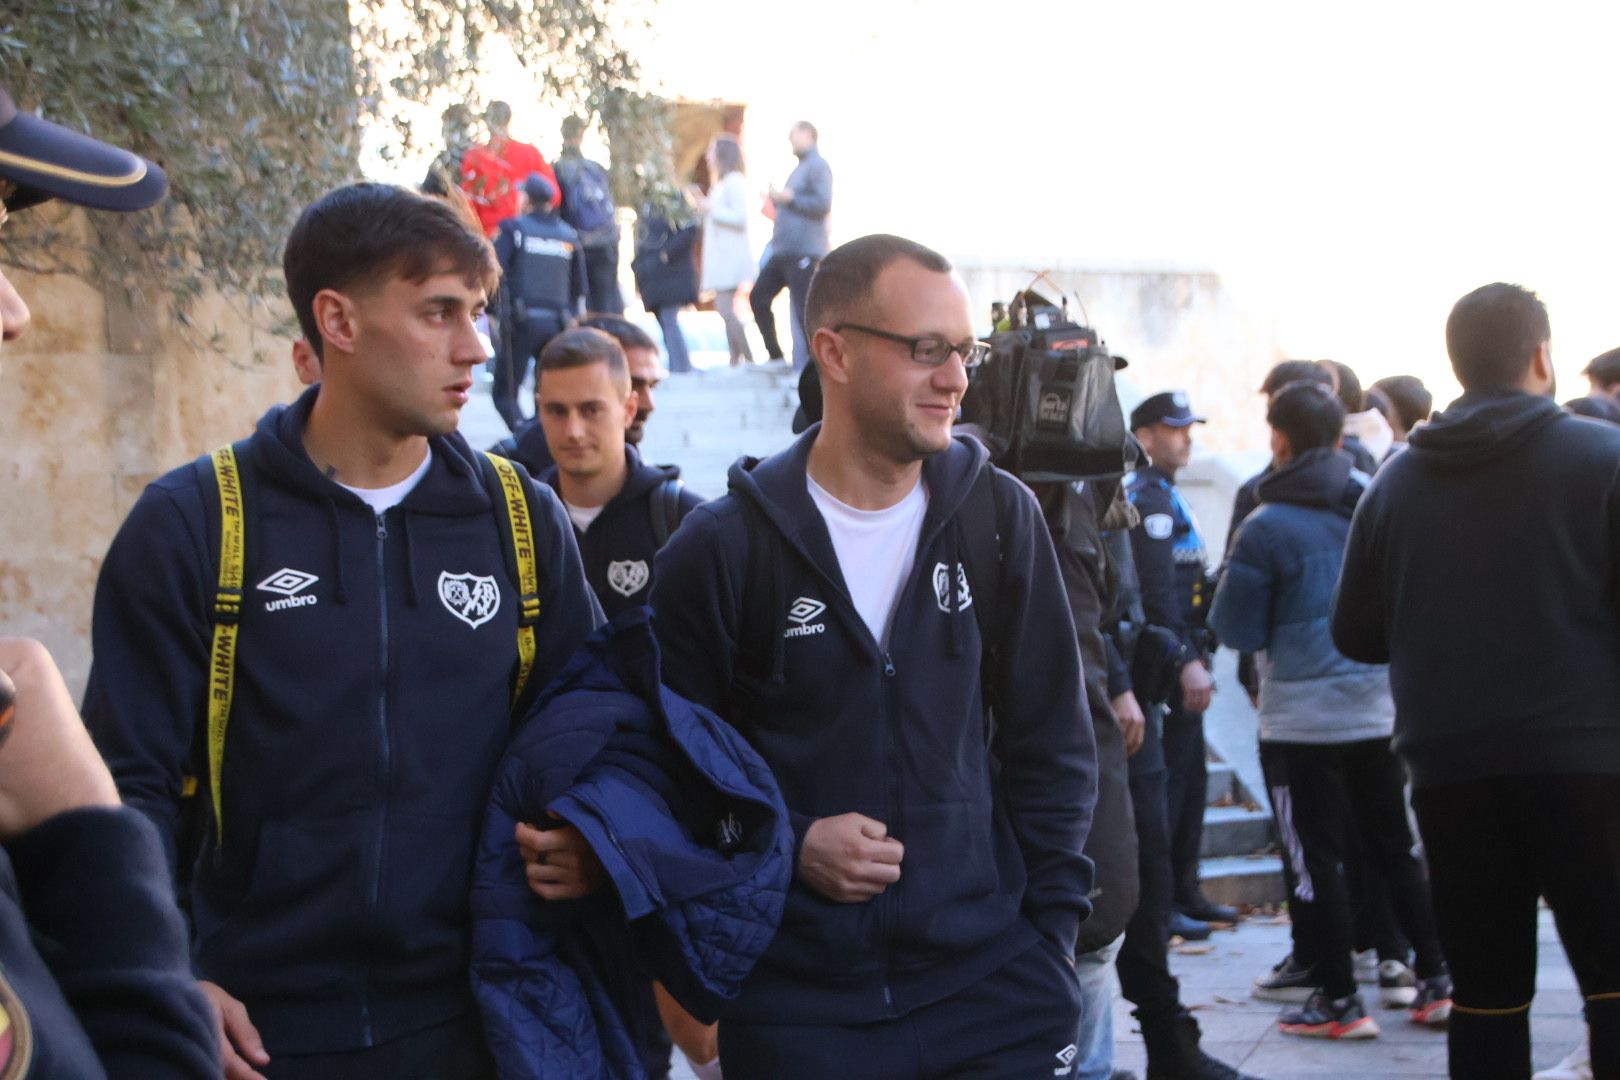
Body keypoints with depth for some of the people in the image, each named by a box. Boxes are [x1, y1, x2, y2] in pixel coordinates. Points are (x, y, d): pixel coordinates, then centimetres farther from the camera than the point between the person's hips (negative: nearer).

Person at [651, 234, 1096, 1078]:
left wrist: (1046, 928, 3)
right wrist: (788, 848, -12)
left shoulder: (998, 516, 3)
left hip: (992, 978, 2)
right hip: (795, 1002, -1)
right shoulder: (721, 548, -4)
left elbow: (1051, 744, 7)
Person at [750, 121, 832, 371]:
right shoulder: (800, 168, 22)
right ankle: (775, 356, 15)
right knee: (758, 297, 10)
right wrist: (777, 201, 15)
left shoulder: (818, 166, -7)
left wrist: (789, 198, -15)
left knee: (803, 311, -9)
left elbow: (822, 204, -18)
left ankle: (807, 366, -5)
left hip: (804, 253, -10)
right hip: (783, 251, 10)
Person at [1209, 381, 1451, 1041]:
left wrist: (1226, 585, 8)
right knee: (1395, 849, 16)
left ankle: (1339, 1000, 9)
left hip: (1302, 719, -5)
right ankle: (1437, 980, 18)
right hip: (1381, 708, 5)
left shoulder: (1267, 527, -15)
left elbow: (1236, 629, -9)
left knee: (1315, 861, 4)